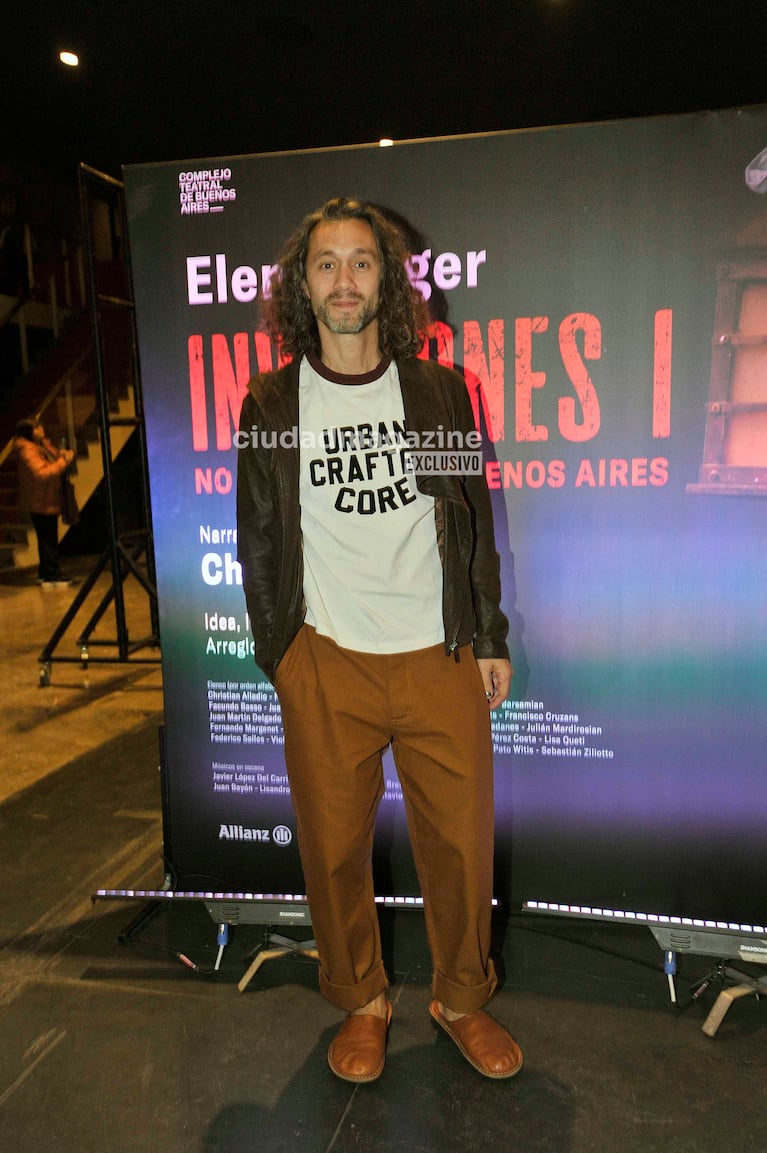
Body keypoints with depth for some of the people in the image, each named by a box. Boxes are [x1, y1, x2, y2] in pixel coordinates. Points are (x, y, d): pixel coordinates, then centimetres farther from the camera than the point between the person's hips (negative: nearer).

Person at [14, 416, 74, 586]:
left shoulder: (43, 444, 8)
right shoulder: (27, 450, -20)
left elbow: (53, 458, 23)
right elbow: (42, 474, -30)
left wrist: (61, 454, 0)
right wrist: (64, 460, -26)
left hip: (48, 501, 10)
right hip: (40, 503, -9)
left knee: (48, 540, 15)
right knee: (48, 540, -4)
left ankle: (45, 574, 24)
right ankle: (52, 576, 2)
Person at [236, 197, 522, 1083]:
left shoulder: (439, 391, 5)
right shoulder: (270, 405, 3)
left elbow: (475, 523, 7)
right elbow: (258, 539, 6)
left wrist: (490, 636, 5)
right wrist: (278, 653, 4)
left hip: (441, 658, 1)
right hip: (326, 666, 0)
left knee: (461, 842, 9)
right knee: (334, 845, 11)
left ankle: (461, 1000, 35)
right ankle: (362, 1003, 36)